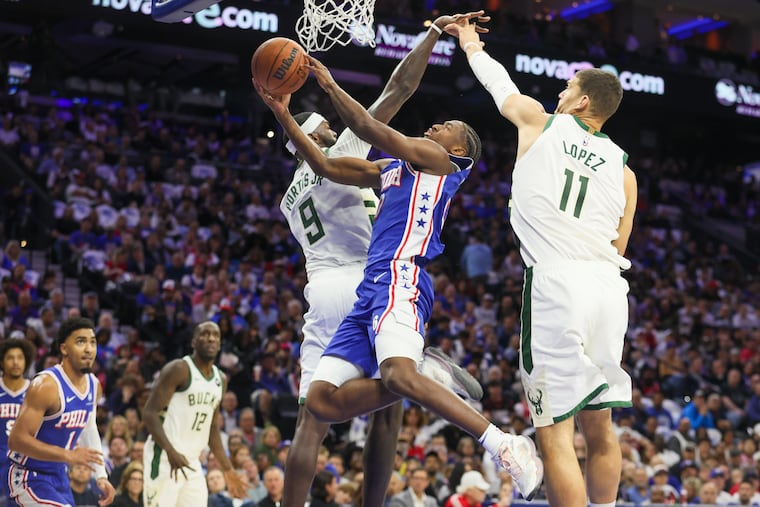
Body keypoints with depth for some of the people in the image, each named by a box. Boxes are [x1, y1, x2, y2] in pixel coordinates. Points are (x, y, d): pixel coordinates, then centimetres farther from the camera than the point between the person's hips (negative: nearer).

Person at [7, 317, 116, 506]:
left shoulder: (94, 385, 1)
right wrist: (68, 455, -33)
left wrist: (101, 476, 12)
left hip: (59, 475, 9)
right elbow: (17, 439, -27)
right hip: (30, 477, -9)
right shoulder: (46, 385, -24)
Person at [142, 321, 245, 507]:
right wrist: (171, 452, -28)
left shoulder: (221, 380, 13)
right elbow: (150, 413, -15)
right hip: (165, 458, -7)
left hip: (192, 462, 8)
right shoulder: (178, 370, -10)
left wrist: (227, 469, 19)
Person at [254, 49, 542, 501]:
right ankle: (426, 375, -3)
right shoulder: (389, 170, 31)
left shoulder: (439, 160, 6)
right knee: (322, 402, -6)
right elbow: (325, 166, 31)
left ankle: (506, 446, -31)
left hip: (399, 279, -9)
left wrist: (331, 86, 3)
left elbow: (374, 131, -6)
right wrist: (283, 115, 25)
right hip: (370, 290, 9)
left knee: (398, 375, -34)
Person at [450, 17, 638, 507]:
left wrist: (472, 47, 46)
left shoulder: (539, 121, 8)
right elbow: (618, 250, 17)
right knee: (600, 428, 17)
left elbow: (502, 85, 27)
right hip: (609, 284, 5)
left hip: (556, 282, -5)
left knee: (554, 435, -5)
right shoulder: (623, 169, 16)